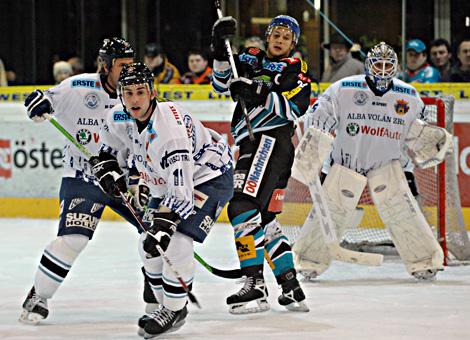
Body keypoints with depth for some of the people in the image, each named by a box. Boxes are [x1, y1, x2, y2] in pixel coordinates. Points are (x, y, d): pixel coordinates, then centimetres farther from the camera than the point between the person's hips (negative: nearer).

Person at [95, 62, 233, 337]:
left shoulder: (170, 131, -37)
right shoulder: (121, 117, -13)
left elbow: (181, 191, -40)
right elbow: (112, 143, 15)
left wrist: (163, 227, -46)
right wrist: (109, 167, 0)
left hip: (211, 177, -9)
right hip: (165, 182, 9)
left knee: (176, 242, -23)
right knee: (149, 247, 5)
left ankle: (175, 310, -7)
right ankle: (168, 307, 21)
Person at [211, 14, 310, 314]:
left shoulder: (296, 69, 3)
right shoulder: (250, 59, 19)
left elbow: (295, 109, -11)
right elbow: (221, 85, 8)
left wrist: (261, 93, -23)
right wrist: (221, 51, -5)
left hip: (272, 141, -8)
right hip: (251, 144, 8)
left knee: (244, 206, -20)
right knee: (263, 217, 10)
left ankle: (255, 286, -25)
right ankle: (291, 289, 15)